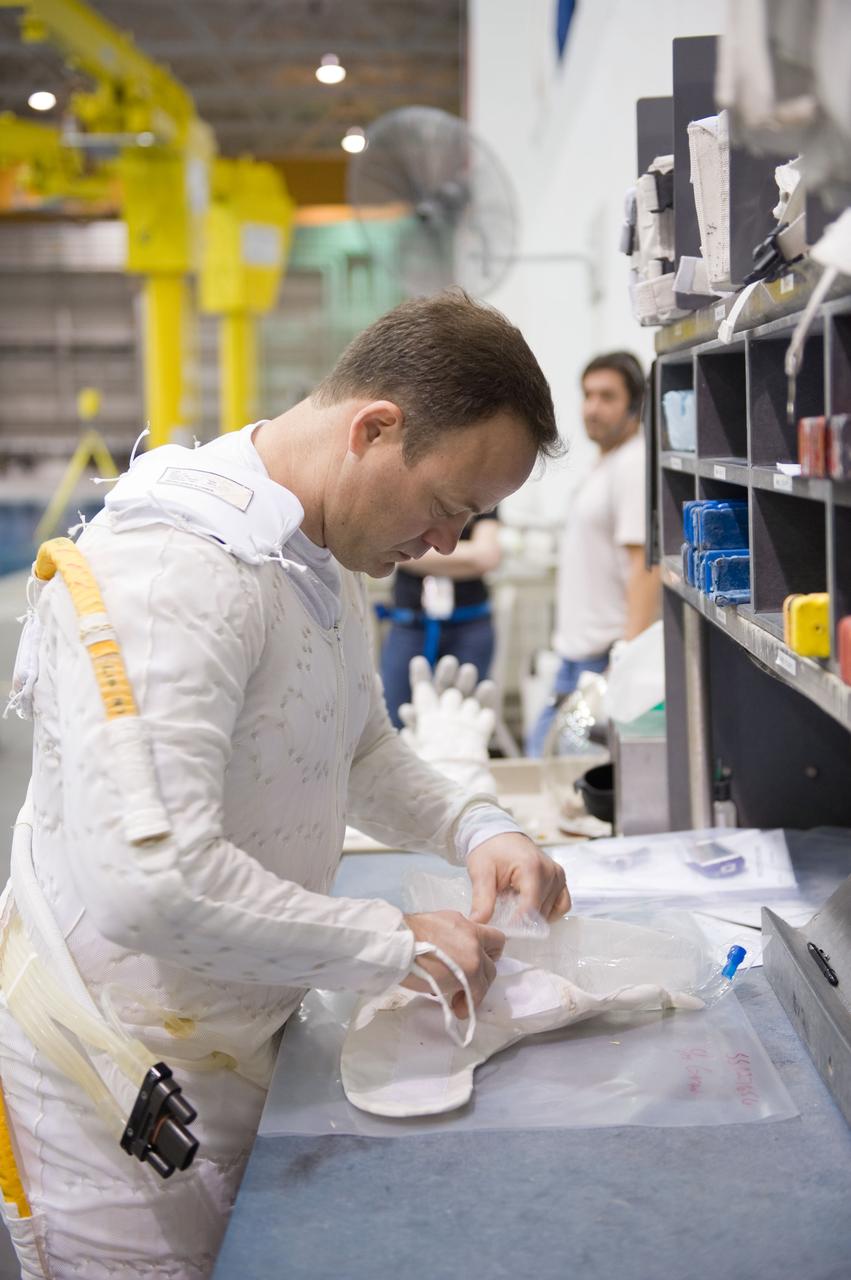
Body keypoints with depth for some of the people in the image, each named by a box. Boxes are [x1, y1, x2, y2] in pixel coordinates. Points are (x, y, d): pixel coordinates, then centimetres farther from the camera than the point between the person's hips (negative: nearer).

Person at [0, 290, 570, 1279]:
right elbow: (148, 880, -35)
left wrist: (473, 828, 0)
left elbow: (358, 746, 19)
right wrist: (401, 946, -25)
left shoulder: (323, 558, 5)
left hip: (234, 1043, 9)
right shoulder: (170, 573, -28)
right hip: (125, 1095, -8)